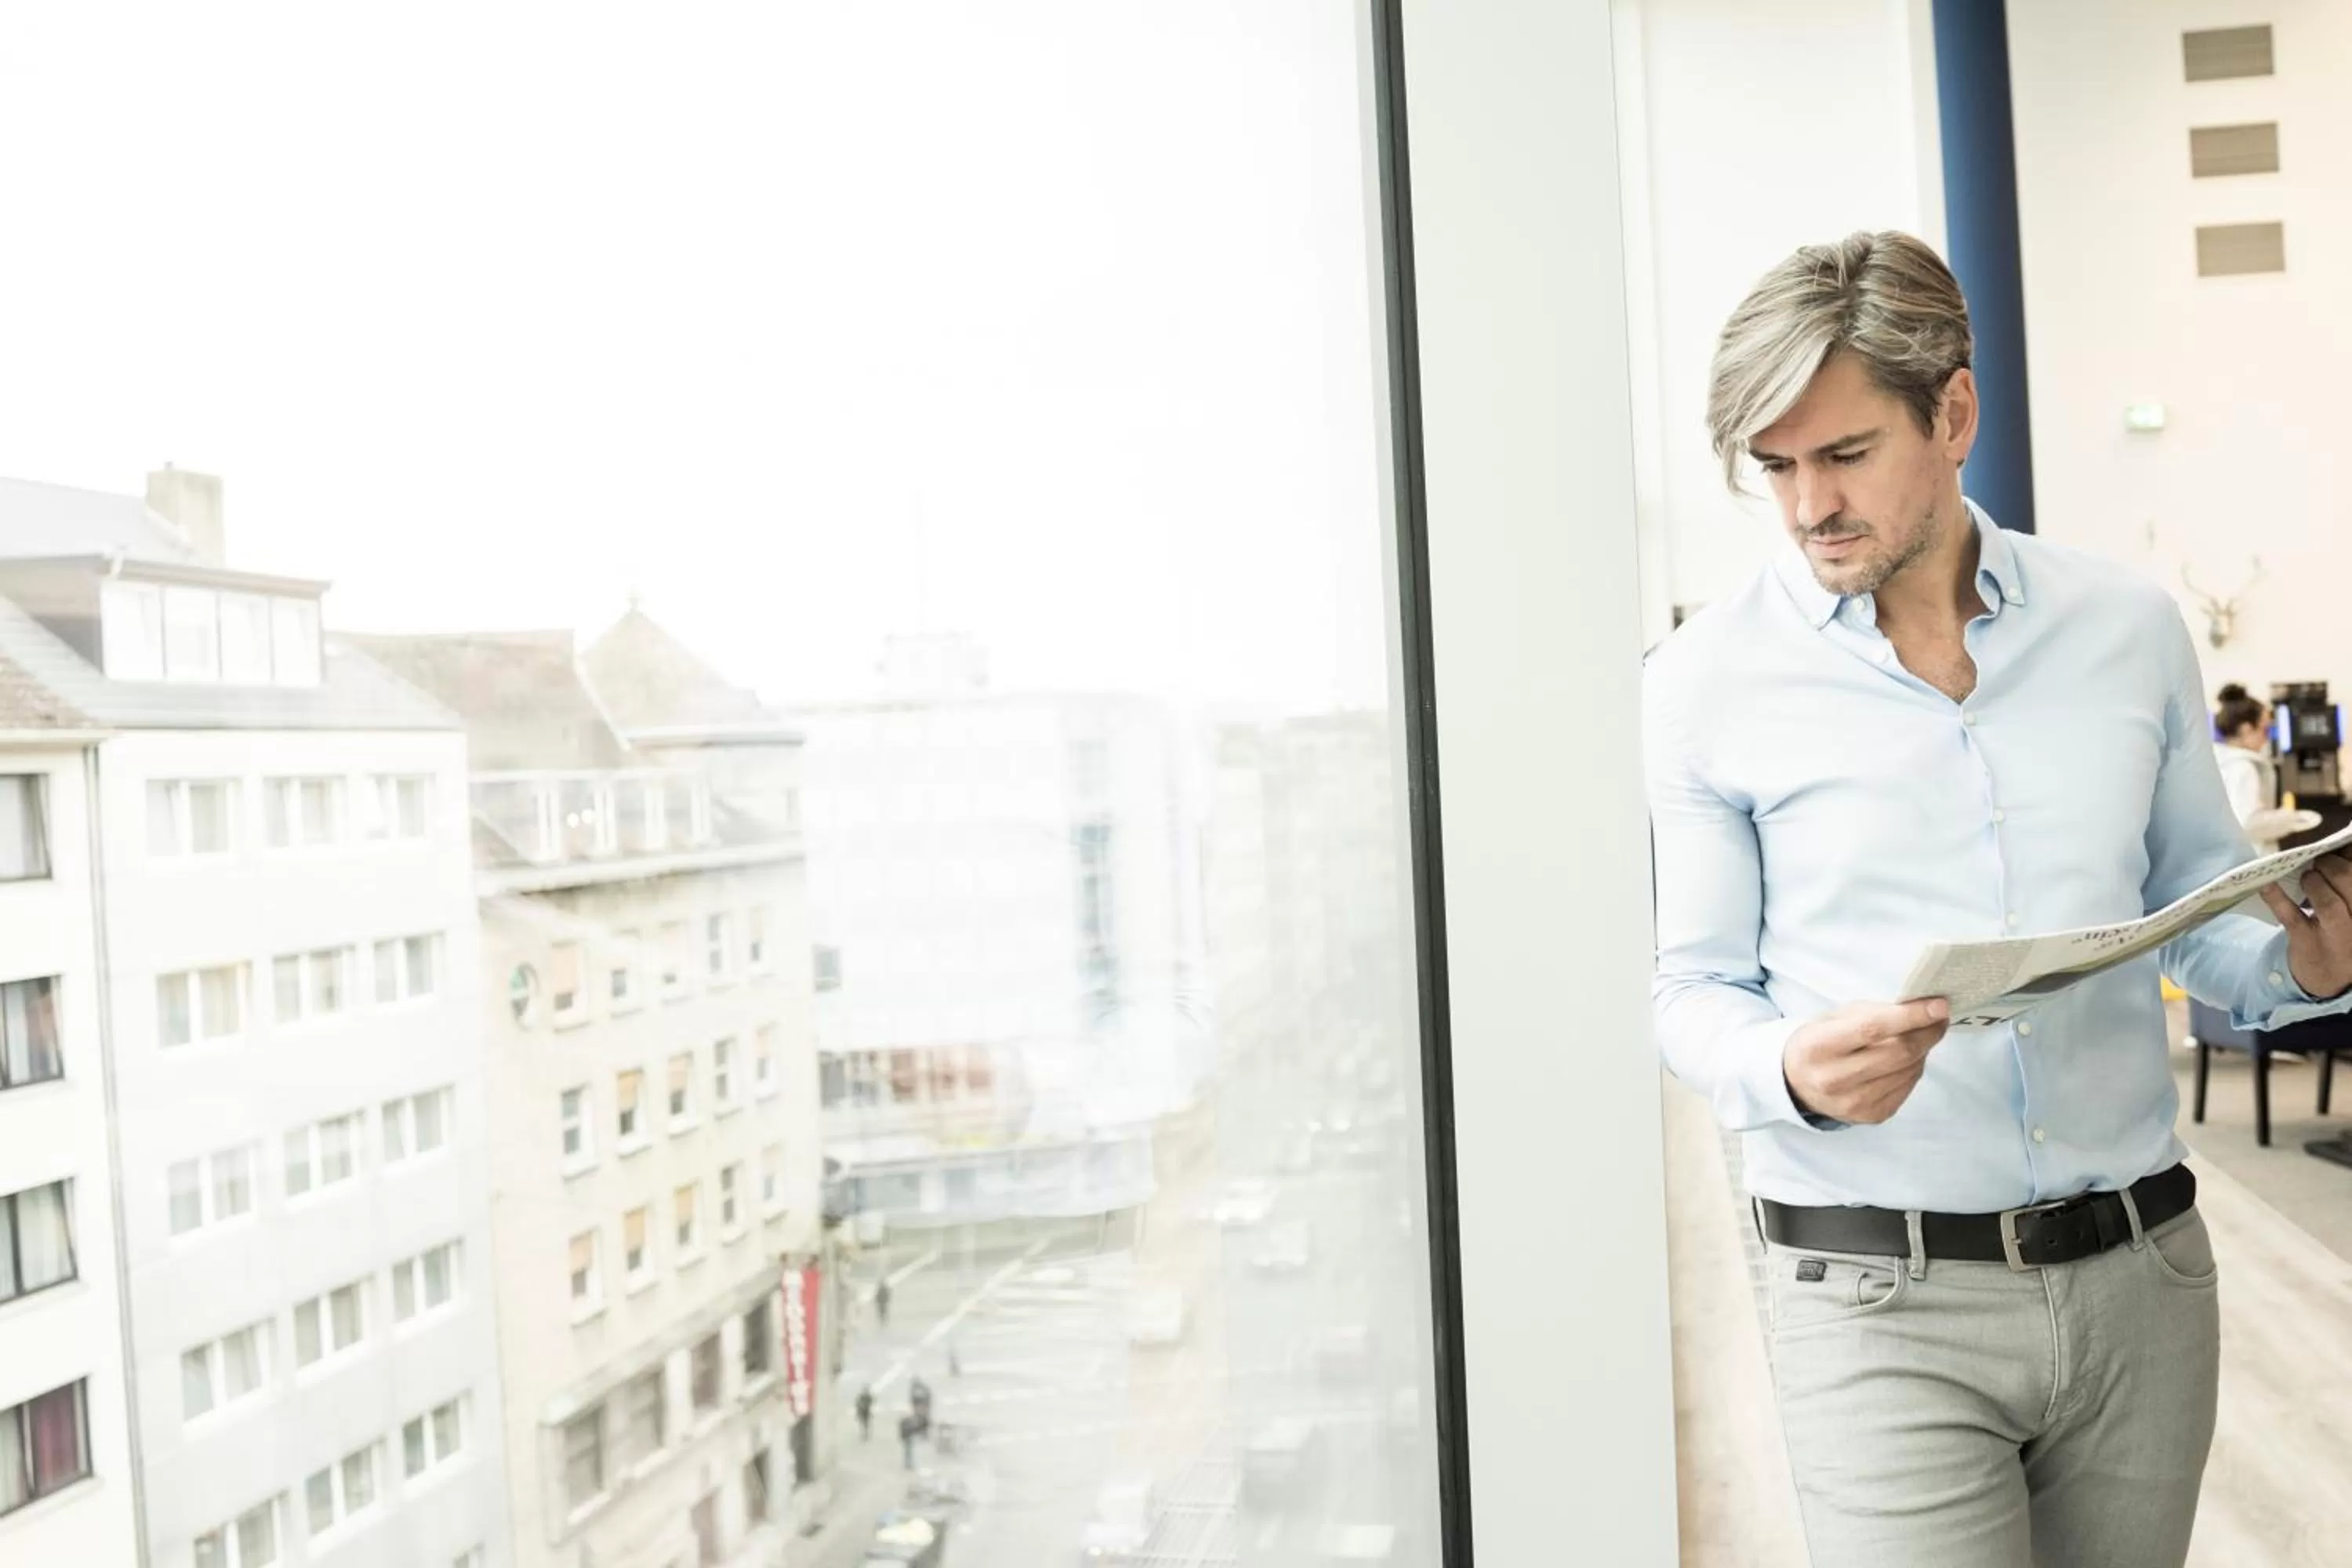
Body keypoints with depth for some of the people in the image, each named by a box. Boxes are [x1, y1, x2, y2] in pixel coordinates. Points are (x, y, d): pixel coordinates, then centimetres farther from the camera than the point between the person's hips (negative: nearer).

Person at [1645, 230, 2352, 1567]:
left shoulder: (2131, 629, 4)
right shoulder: (1707, 681, -4)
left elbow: (2202, 905, 13)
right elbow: (1697, 992, -1)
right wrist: (1794, 1070, -21)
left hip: (2143, 1269, 4)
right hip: (1883, 1295, -3)